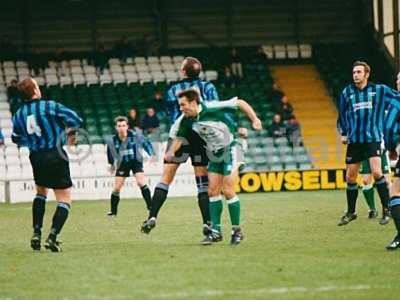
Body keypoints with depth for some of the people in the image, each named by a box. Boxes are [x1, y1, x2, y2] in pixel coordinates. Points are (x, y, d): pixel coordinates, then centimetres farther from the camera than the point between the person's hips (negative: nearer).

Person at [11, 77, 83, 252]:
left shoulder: (19, 114, 3)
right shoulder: (49, 107, -13)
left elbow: (16, 138, 19)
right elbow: (76, 120, -13)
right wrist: (71, 133, 8)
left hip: (36, 158, 5)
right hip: (55, 156, -5)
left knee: (40, 192, 29)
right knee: (64, 200, 3)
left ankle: (36, 233, 17)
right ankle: (52, 236, -14)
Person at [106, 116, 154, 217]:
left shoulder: (135, 135, -20)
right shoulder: (113, 140, -14)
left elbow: (146, 143, -3)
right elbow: (110, 152, 7)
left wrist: (152, 155, -11)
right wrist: (112, 164, 18)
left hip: (136, 161, -2)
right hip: (123, 163, 2)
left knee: (141, 182, -22)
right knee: (116, 188, 0)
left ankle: (150, 206, -15)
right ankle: (113, 211, 16)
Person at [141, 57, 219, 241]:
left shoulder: (173, 91, 6)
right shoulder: (207, 87, 4)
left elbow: (172, 117, 4)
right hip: (202, 137, 0)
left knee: (165, 179, 4)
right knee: (203, 182, 4)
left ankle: (152, 217, -6)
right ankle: (207, 223, -3)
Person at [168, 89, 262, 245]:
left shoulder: (212, 108, -24)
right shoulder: (187, 121, -5)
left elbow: (240, 103, -17)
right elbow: (179, 137, 8)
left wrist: (254, 119, -21)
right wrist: (172, 151, -12)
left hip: (229, 149, -6)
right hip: (214, 154, 6)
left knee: (227, 191, -9)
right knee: (213, 191, 1)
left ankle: (237, 231, 3)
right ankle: (216, 231, 8)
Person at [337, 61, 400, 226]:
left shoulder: (378, 90, 1)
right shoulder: (347, 92, 8)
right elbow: (342, 114, 19)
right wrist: (343, 133, 14)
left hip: (373, 138, -3)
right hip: (354, 141, 3)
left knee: (376, 172, -20)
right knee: (350, 177, 6)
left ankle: (386, 208, -7)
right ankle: (351, 212, 22)